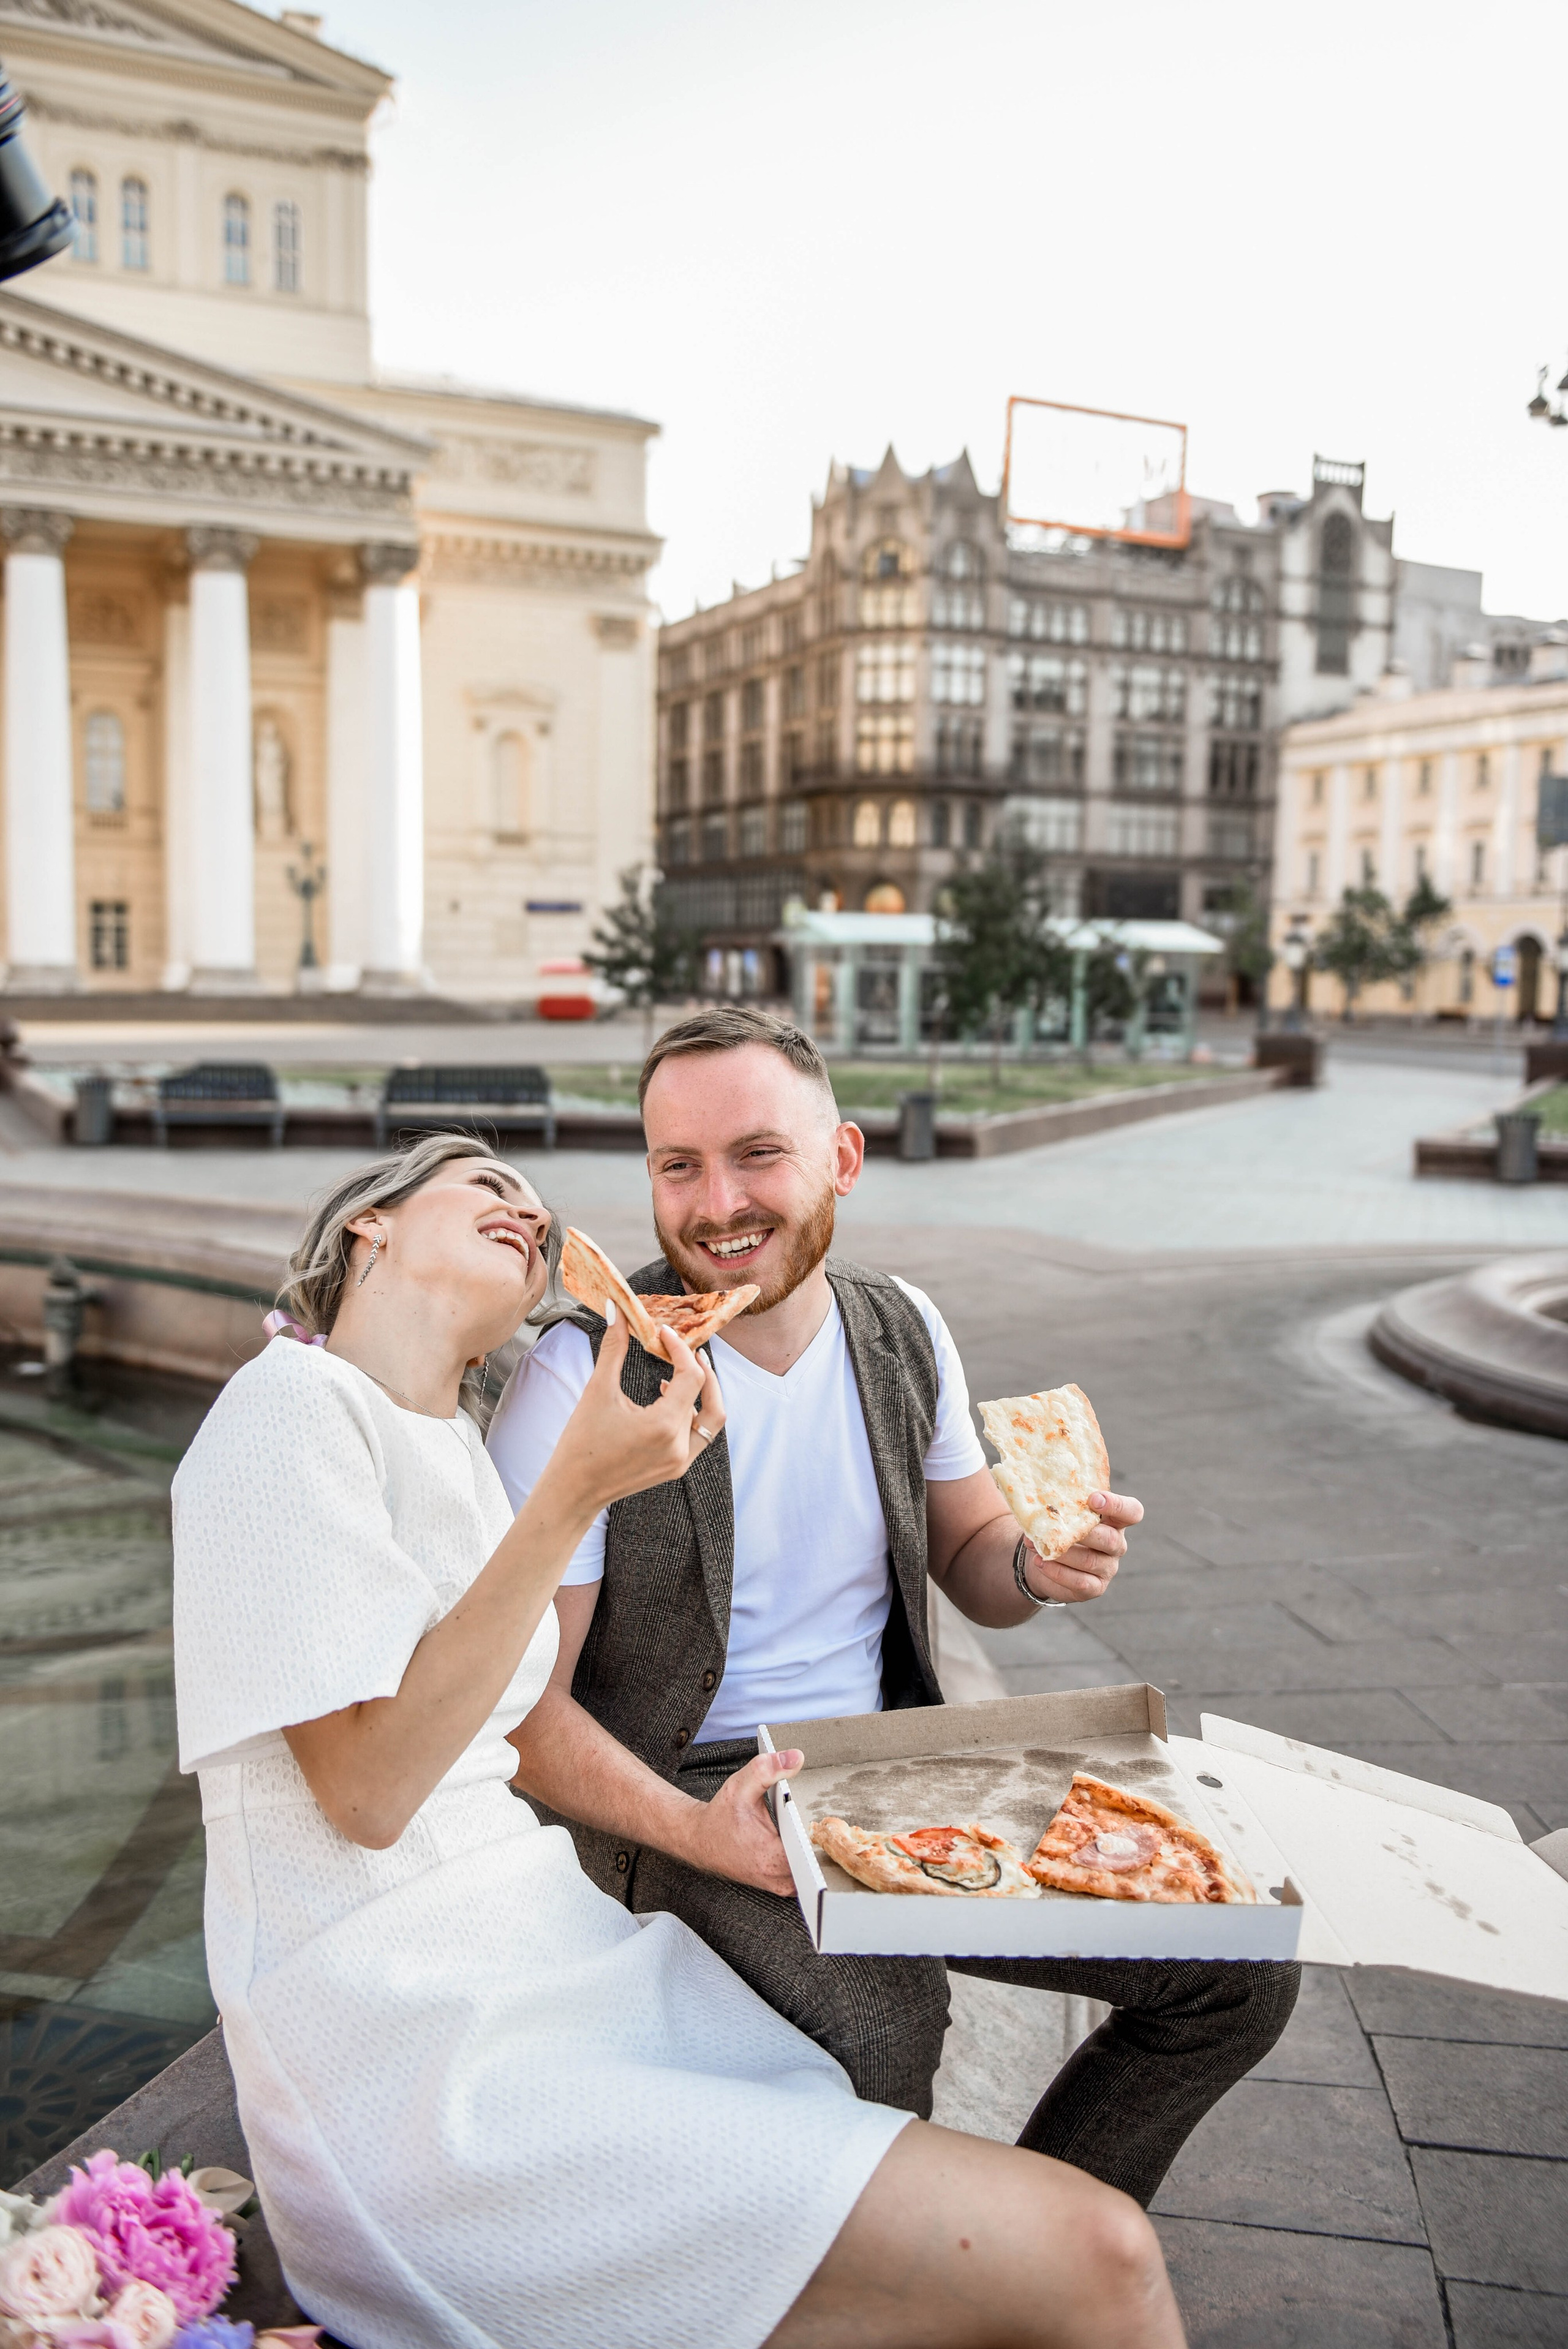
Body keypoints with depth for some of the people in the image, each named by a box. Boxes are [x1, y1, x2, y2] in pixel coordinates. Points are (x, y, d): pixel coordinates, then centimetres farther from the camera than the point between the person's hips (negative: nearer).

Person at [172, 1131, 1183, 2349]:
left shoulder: (454, 1443, 16)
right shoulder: (291, 1405, -9)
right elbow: (366, 1792, -16)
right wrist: (574, 1493, -17)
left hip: (566, 1952, 8)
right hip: (413, 2045, -8)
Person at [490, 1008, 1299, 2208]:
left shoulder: (903, 1332, 0)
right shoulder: (584, 1380, -16)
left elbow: (969, 1558, 14)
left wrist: (1036, 1566, -11)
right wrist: (692, 1829, -31)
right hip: (684, 1794, -5)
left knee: (1240, 1971, -4)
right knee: (886, 2019, -35)